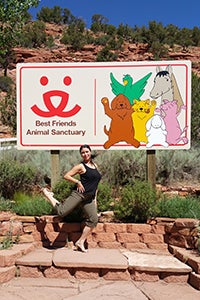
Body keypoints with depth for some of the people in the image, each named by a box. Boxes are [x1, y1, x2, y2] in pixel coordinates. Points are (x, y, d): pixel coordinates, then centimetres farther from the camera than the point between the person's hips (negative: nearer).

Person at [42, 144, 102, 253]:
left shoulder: (95, 166, 16)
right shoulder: (80, 166, -3)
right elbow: (66, 176, -5)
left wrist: (95, 198, 18)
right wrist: (78, 182, -13)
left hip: (89, 198, 6)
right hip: (79, 194, -6)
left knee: (93, 220, -2)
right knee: (61, 212, -14)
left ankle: (80, 242, 8)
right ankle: (47, 193, 8)